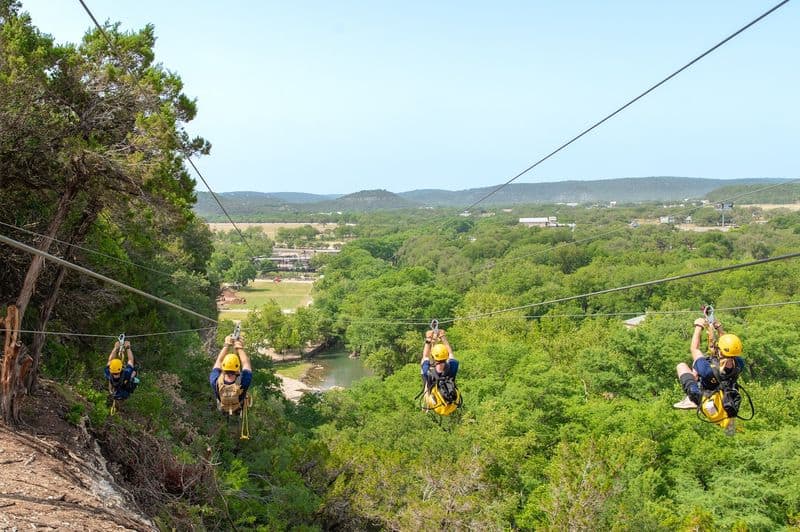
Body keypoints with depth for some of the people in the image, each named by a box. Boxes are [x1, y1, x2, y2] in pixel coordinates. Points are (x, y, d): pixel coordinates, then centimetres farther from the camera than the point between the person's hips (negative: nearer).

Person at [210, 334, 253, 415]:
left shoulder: (216, 382, -37)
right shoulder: (242, 383, -41)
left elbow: (219, 362, -19)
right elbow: (246, 363, -23)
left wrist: (226, 345, -11)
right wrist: (239, 348, -13)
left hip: (223, 409, 1)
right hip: (239, 409, -1)